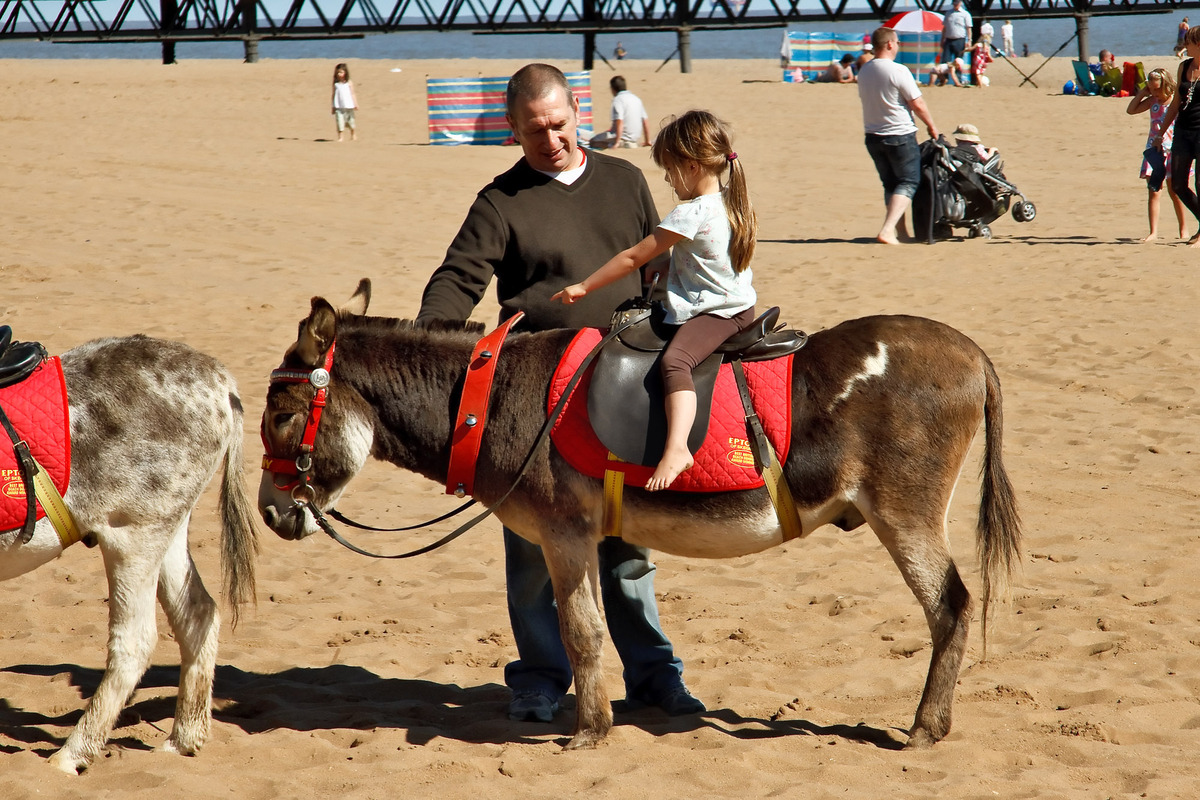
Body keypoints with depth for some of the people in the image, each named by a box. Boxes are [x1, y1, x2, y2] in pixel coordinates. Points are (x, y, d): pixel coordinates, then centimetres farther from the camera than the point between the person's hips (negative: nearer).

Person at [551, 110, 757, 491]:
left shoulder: (691, 213, -15)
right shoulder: (734, 204, 12)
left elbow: (633, 258, -9)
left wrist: (584, 288, -2)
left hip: (710, 313, -10)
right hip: (741, 306, 10)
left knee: (674, 360, -32)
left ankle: (676, 447, -53)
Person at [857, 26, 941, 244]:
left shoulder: (864, 72, 5)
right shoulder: (898, 71, -17)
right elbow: (917, 104, -14)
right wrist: (931, 125, 1)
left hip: (872, 136, 7)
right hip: (900, 135, -7)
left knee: (890, 184, 16)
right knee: (909, 182, 0)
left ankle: (900, 231, 19)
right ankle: (887, 230, -15)